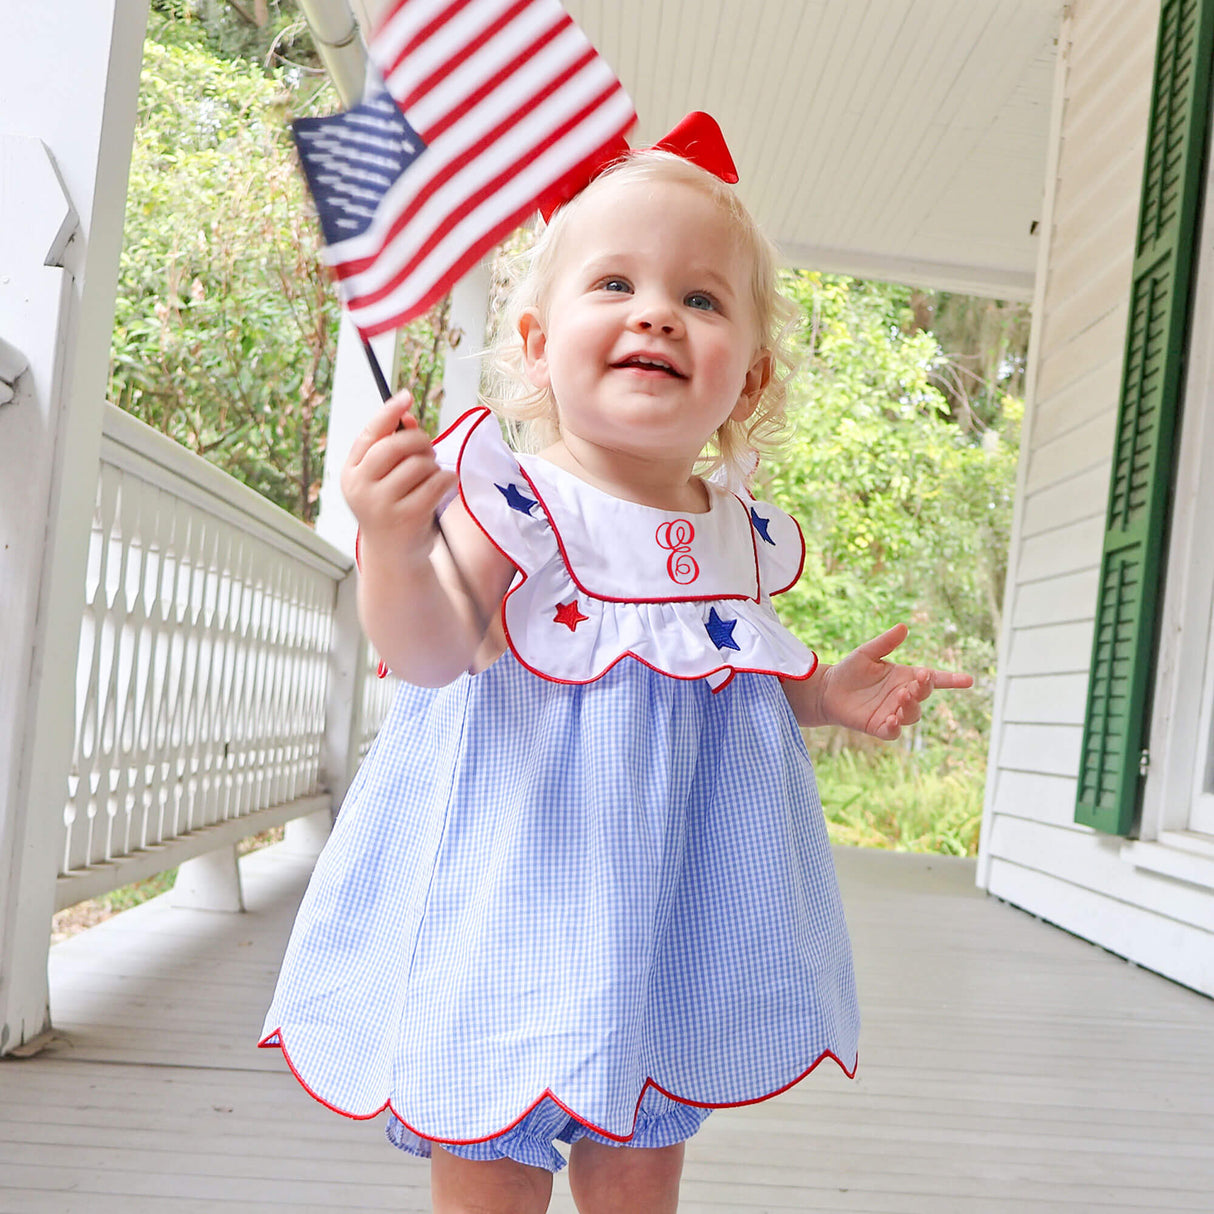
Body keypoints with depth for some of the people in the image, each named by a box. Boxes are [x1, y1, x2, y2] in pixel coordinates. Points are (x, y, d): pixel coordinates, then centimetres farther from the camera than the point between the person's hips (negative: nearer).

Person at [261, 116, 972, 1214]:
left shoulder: (741, 532, 3)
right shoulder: (516, 499, -15)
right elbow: (432, 653, -21)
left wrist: (827, 694, 3)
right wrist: (394, 552, -39)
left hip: (672, 898, 5)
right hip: (523, 870, -5)